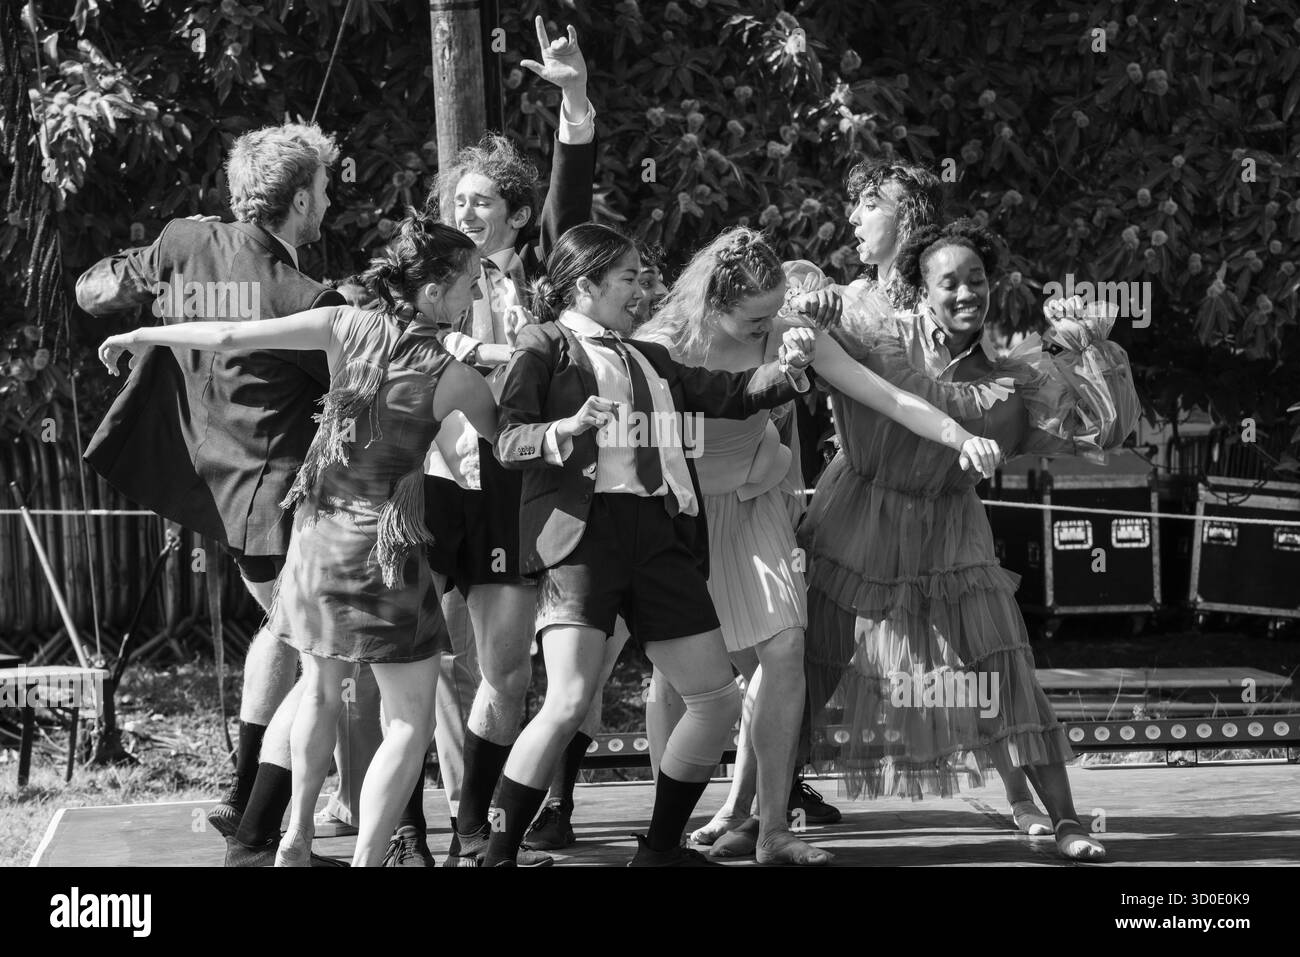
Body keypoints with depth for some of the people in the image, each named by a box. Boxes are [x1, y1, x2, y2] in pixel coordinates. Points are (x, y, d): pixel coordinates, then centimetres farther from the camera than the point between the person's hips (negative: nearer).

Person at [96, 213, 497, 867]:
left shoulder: (348, 327, -6)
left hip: (318, 532, 5)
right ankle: (366, 860, -7)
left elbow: (229, 336, -7)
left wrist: (140, 335, 5)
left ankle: (295, 841, 28)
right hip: (383, 545, -5)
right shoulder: (450, 376, -15)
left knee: (321, 689, 24)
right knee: (410, 721, 2)